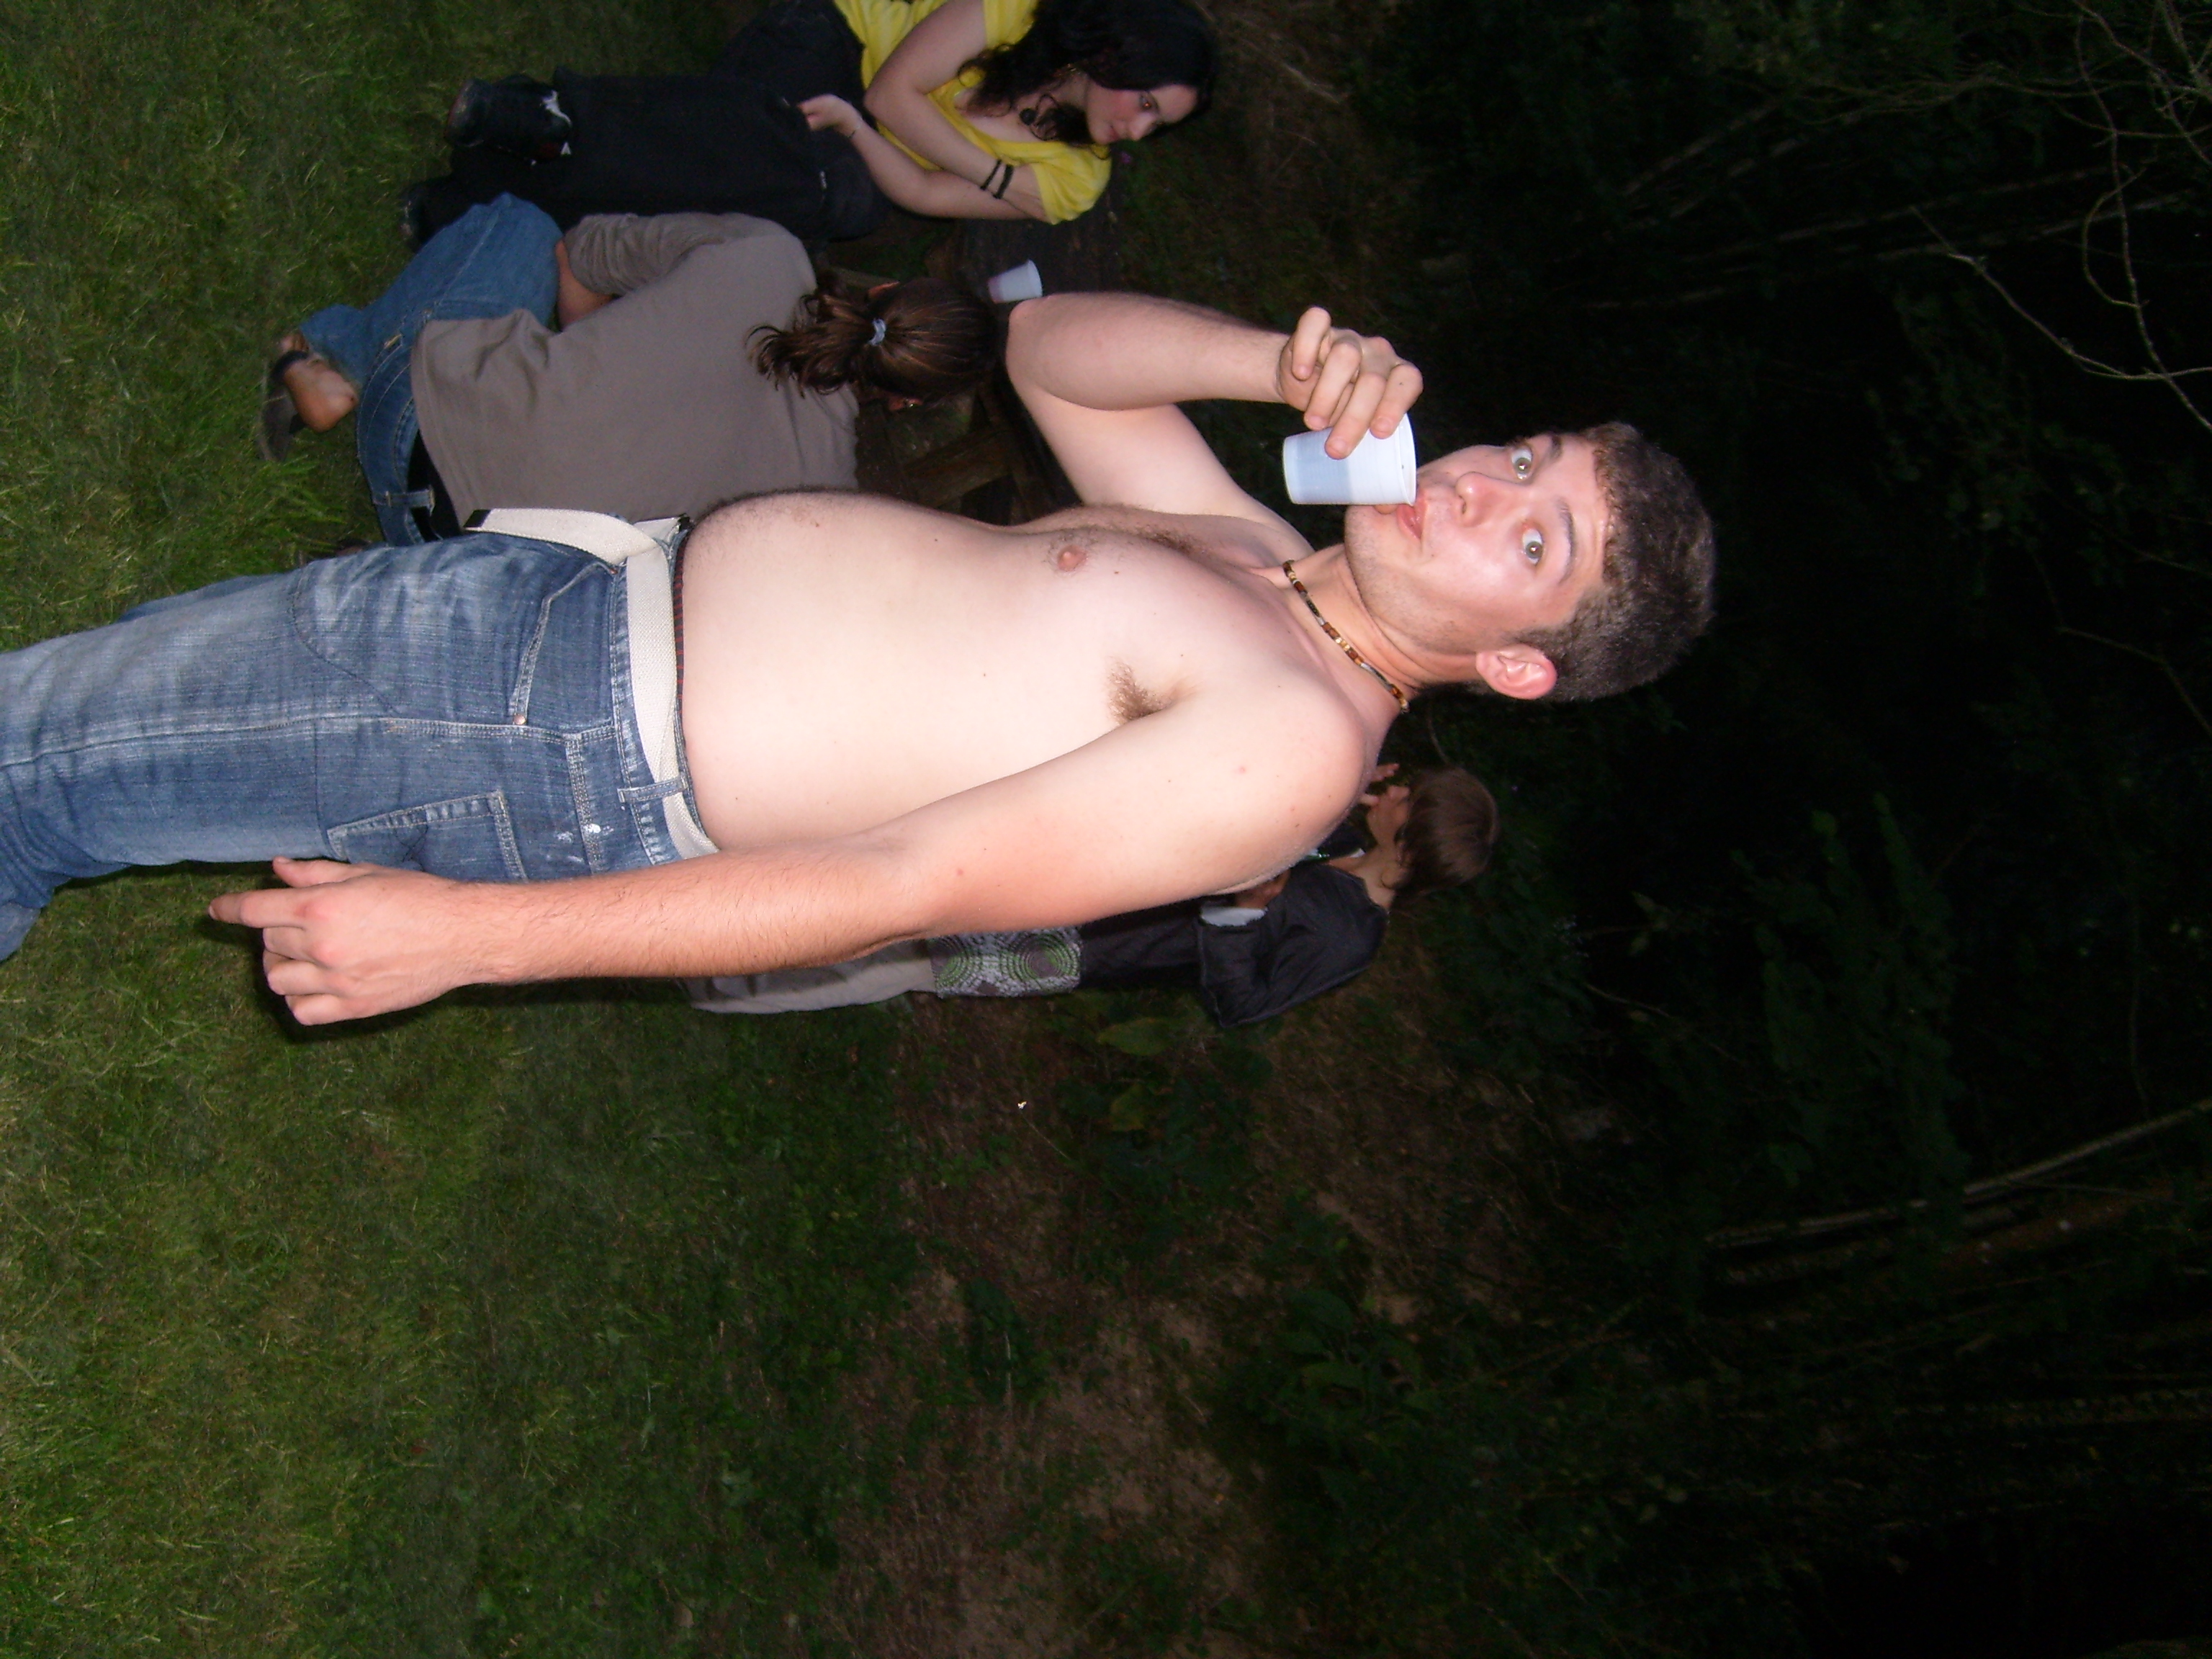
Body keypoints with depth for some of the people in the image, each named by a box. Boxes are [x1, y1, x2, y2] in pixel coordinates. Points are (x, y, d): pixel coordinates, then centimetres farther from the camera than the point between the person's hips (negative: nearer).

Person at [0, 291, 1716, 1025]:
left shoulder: (1297, 742, -20)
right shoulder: (1249, 551, 8)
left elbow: (913, 886, -25)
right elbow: (1048, 343, 20)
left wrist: (469, 936, -25)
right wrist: (1279, 363, -1)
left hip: (579, 789, -8)